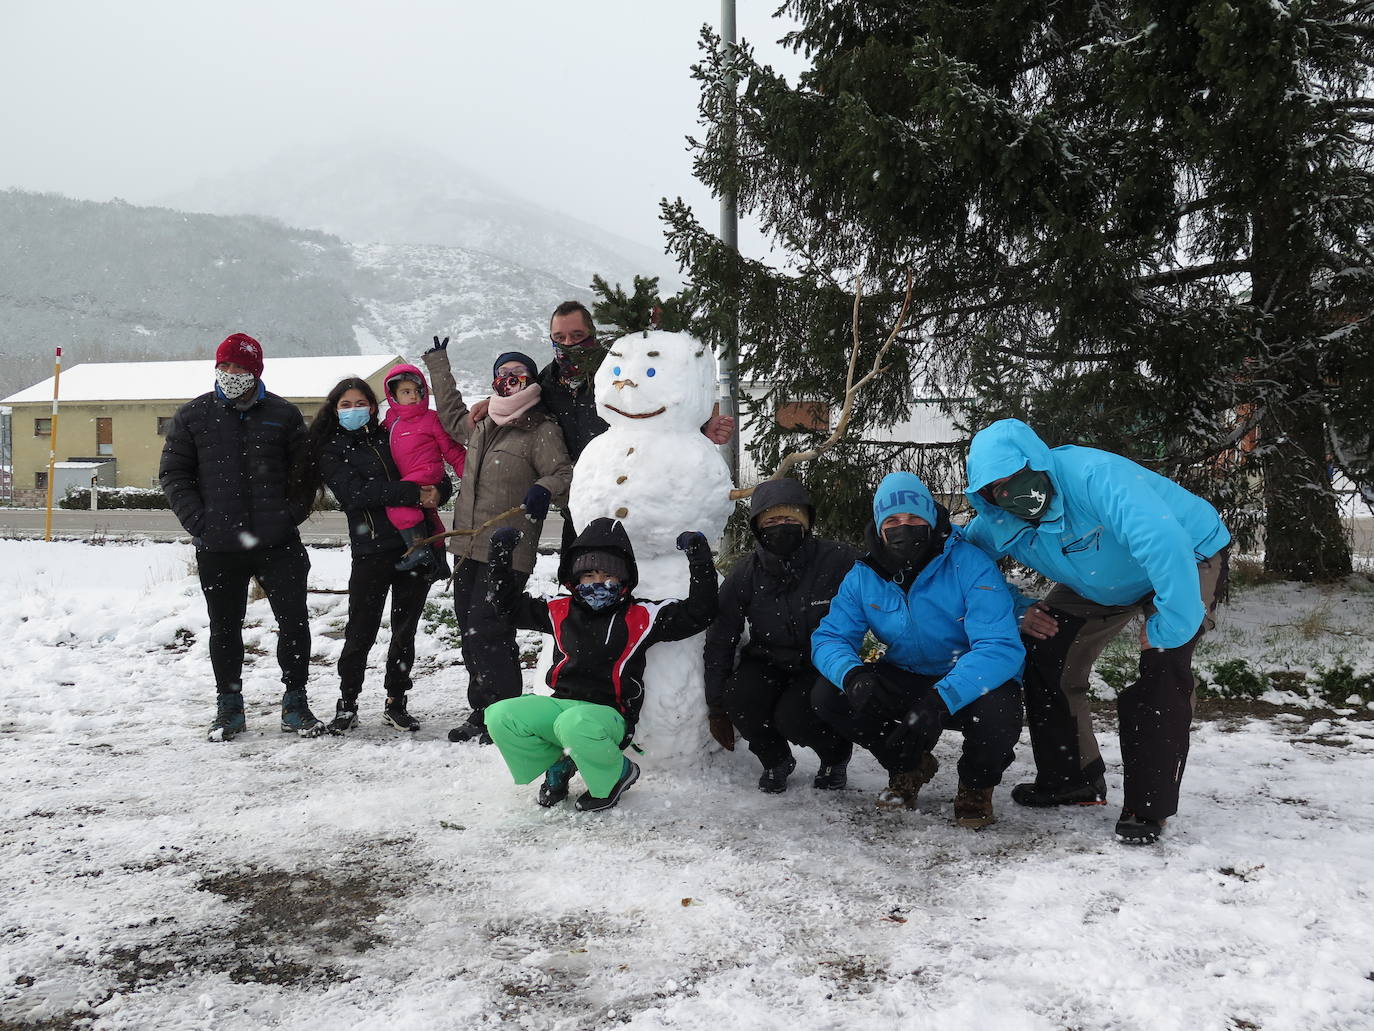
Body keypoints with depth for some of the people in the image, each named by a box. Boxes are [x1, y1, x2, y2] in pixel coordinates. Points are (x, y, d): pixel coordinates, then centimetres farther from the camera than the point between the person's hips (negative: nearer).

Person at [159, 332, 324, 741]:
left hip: (278, 542, 0)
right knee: (225, 627, 9)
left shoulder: (283, 414, 5)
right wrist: (197, 521, -4)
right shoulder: (193, 415, 5)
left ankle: (295, 703, 15)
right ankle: (229, 708, 23)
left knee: (294, 620, 1)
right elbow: (173, 473, 7)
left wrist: (293, 513, -3)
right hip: (217, 546, 0)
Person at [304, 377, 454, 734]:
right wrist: (413, 493, -18)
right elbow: (357, 492, -12)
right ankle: (347, 704, 15)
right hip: (371, 550, -3)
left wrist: (438, 492, -12)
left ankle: (396, 703, 20)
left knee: (406, 629, 8)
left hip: (415, 544, 3)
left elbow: (438, 476, 12)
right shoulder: (331, 450, 6)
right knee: (361, 631, 0)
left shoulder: (391, 437, 15)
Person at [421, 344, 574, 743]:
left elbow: (563, 474, -12)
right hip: (468, 547, 8)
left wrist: (544, 490, -34)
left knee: (487, 632, -13)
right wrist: (438, 364, 44)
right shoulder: (481, 425, 18)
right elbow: (451, 414, 39)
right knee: (472, 632, 11)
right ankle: (481, 713, 22)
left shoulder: (542, 430, -6)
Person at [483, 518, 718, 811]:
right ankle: (558, 765, 8)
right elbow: (509, 605, 21)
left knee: (574, 724, -40)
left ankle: (617, 774, -5)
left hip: (609, 713, -4)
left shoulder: (641, 616, 2)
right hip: (561, 703, 4)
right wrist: (500, 555, 16)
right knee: (500, 717, -21)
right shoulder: (560, 610, 11)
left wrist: (699, 558, -5)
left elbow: (699, 612, -2)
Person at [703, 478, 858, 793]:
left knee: (793, 717, -29)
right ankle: (776, 760, 5)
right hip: (768, 663, 3)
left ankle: (837, 755, 8)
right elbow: (719, 641, -1)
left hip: (823, 665, -3)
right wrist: (716, 707, 1)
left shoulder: (839, 561, -18)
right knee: (739, 698, -28)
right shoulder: (744, 575, -9)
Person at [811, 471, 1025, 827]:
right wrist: (852, 674, -34)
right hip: (906, 682, 4)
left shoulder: (970, 565, -22)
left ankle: (977, 785, 1)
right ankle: (909, 766, 10)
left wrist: (941, 700, -45)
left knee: (996, 715, -38)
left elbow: (1000, 647, -30)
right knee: (826, 696, -17)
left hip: (971, 685, -4)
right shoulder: (863, 577, -7)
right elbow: (829, 637, -9)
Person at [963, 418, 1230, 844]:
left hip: (1190, 560, -6)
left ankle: (1147, 806, -12)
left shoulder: (1094, 476, -43)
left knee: (1162, 668, -24)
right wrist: (1018, 609, -15)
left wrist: (1169, 626, -46)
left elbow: (1165, 544, -53)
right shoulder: (995, 523, -20)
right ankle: (1072, 781, 17)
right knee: (1045, 658, 0)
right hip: (1101, 582, 7)